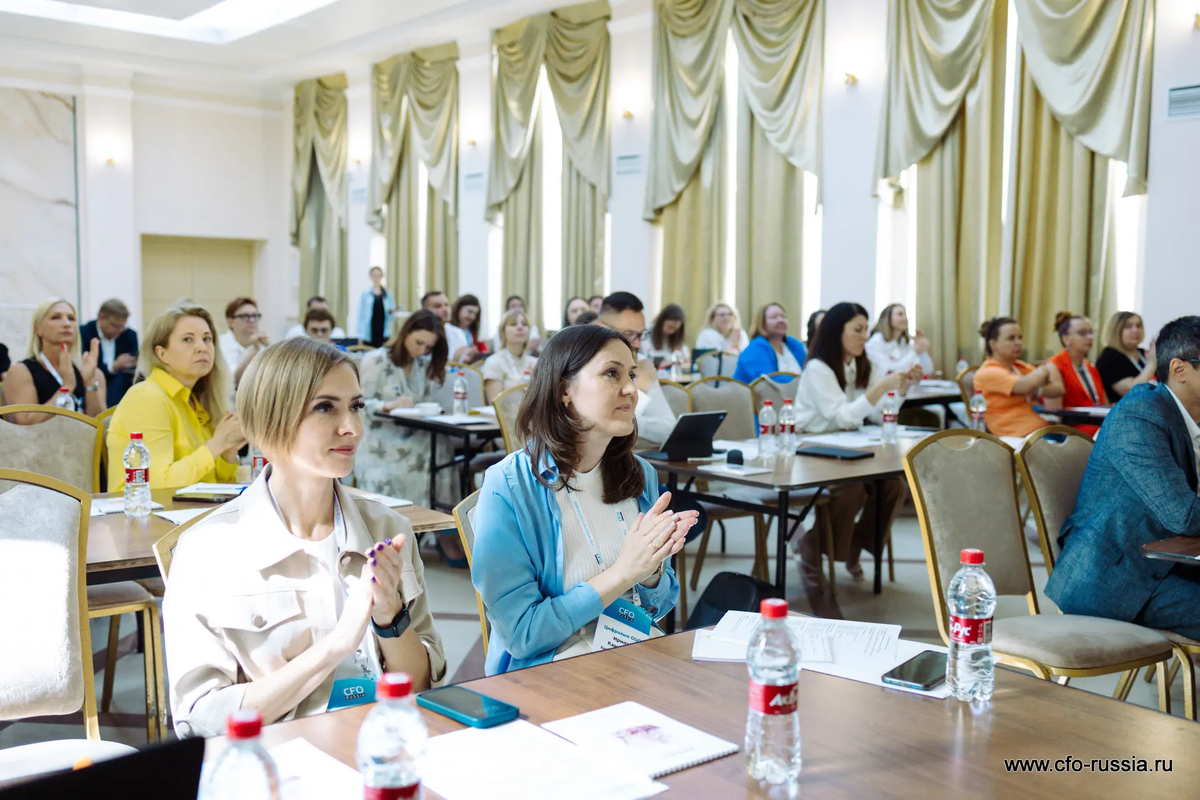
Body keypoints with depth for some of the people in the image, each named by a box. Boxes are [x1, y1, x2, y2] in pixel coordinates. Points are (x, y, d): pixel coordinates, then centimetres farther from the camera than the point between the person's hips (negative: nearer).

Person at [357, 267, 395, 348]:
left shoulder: (387, 293, 7)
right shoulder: (365, 293, 2)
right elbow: (361, 313, 1)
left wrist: (392, 311, -11)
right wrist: (360, 335, -4)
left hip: (383, 332, 2)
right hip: (369, 333, -2)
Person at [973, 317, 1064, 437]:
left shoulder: (1022, 367, 17)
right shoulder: (987, 372, -7)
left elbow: (1058, 389, 6)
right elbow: (1028, 386, -21)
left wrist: (1037, 390, -14)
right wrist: (1045, 370, -1)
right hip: (1017, 438, -7)